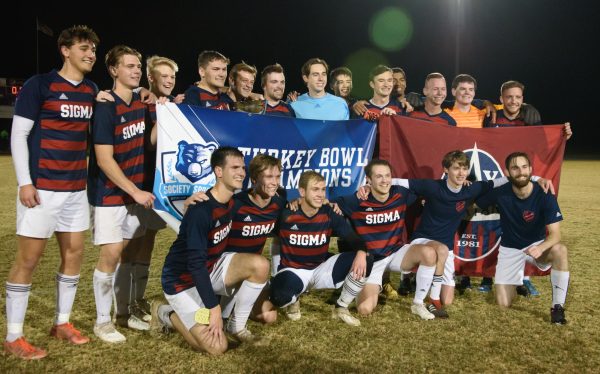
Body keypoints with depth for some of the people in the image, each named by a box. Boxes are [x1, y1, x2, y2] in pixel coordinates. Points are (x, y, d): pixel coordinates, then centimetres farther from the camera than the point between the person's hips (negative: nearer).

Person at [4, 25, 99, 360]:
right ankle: (13, 337, 11)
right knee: (29, 259, -1)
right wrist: (24, 182, -14)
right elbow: (18, 135, -8)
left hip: (77, 187, 6)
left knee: (75, 253, 10)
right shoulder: (40, 85, -6)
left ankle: (62, 323, 26)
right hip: (42, 187, -6)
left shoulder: (93, 91, 10)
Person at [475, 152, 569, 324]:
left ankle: (557, 308, -22)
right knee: (503, 304, -6)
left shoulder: (545, 196, -21)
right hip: (509, 249, 1)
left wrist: (541, 248, -45)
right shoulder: (500, 193, -18)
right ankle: (516, 282, 32)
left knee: (560, 250, -37)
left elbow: (555, 234, -25)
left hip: (537, 245, -1)